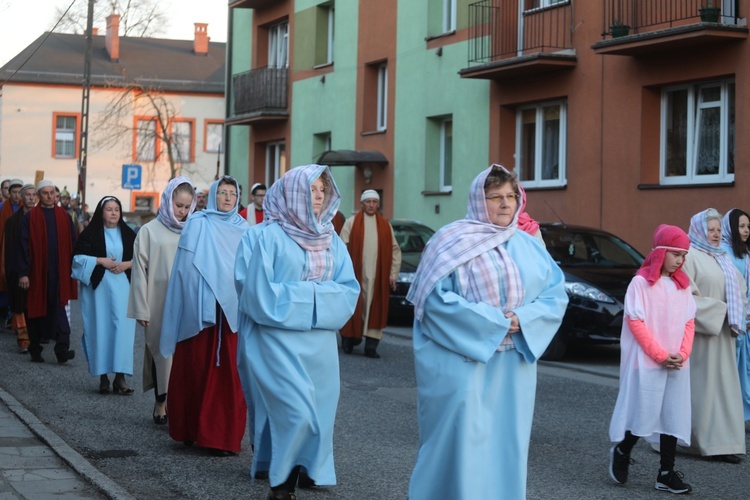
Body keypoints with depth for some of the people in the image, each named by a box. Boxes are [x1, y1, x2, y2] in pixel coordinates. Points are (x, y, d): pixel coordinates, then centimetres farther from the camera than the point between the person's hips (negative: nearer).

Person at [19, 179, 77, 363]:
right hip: (37, 272, -1)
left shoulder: (64, 217, 7)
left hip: (59, 272, 1)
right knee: (36, 310, 8)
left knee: (58, 309, -7)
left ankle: (62, 350, -14)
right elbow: (24, 246, -3)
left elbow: (72, 245, 9)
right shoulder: (30, 217, 0)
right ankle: (35, 351, 18)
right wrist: (23, 273, -8)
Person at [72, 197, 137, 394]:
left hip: (122, 287, 2)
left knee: (122, 328, -8)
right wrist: (101, 261, -11)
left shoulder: (128, 234, 10)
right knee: (101, 328, -2)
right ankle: (103, 376, 5)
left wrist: (126, 264, -7)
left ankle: (120, 376, -6)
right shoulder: (91, 233, 2)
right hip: (98, 287, -2)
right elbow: (78, 257, -2)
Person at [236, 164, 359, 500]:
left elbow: (349, 290, 5)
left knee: (319, 415, 3)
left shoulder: (331, 240, 10)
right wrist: (316, 295, -8)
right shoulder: (272, 236, -5)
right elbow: (260, 292, -10)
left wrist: (312, 296, -10)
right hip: (280, 340, -5)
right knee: (296, 414, -12)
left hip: (321, 342, 5)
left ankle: (309, 473, 15)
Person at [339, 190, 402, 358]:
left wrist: (393, 275, 5)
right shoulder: (351, 223, 4)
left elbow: (395, 251, 12)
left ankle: (371, 346, -1)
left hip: (378, 278, 2)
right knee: (353, 310, 1)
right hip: (355, 276, -2)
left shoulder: (385, 226, 11)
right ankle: (348, 341, 13)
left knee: (375, 311, -1)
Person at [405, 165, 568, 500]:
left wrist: (523, 319, -12)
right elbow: (436, 299, -14)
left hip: (513, 366, 5)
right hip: (462, 361, -5)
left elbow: (556, 294, 7)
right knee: (460, 444, -6)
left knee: (505, 444, 8)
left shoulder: (529, 246, 11)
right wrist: (494, 322, -16)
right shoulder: (453, 243, -5)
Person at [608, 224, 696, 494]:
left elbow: (689, 322, 11)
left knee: (673, 416, 4)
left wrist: (682, 354, -5)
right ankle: (621, 452, 21)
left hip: (677, 365, 6)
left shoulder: (682, 285, 10)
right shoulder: (641, 282, -6)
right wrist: (660, 355, -13)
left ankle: (667, 473, 9)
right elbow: (635, 321, -10)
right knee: (644, 413, -4)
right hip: (646, 362, -6)